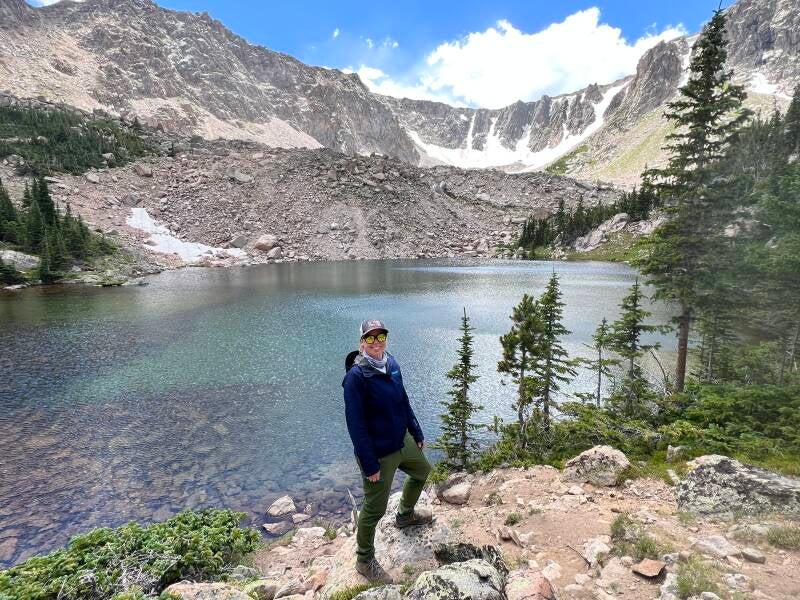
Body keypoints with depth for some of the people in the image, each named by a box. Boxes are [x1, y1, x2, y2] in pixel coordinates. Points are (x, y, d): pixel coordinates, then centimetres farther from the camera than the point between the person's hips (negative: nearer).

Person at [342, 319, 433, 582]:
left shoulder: (391, 363, -2)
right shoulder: (356, 376, -24)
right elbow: (356, 424, -23)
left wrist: (417, 433, 14)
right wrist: (370, 465, -21)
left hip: (403, 441, 8)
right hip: (379, 453, -8)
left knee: (422, 471, 29)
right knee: (374, 509, 7)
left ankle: (405, 514, 56)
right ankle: (364, 560, 33)